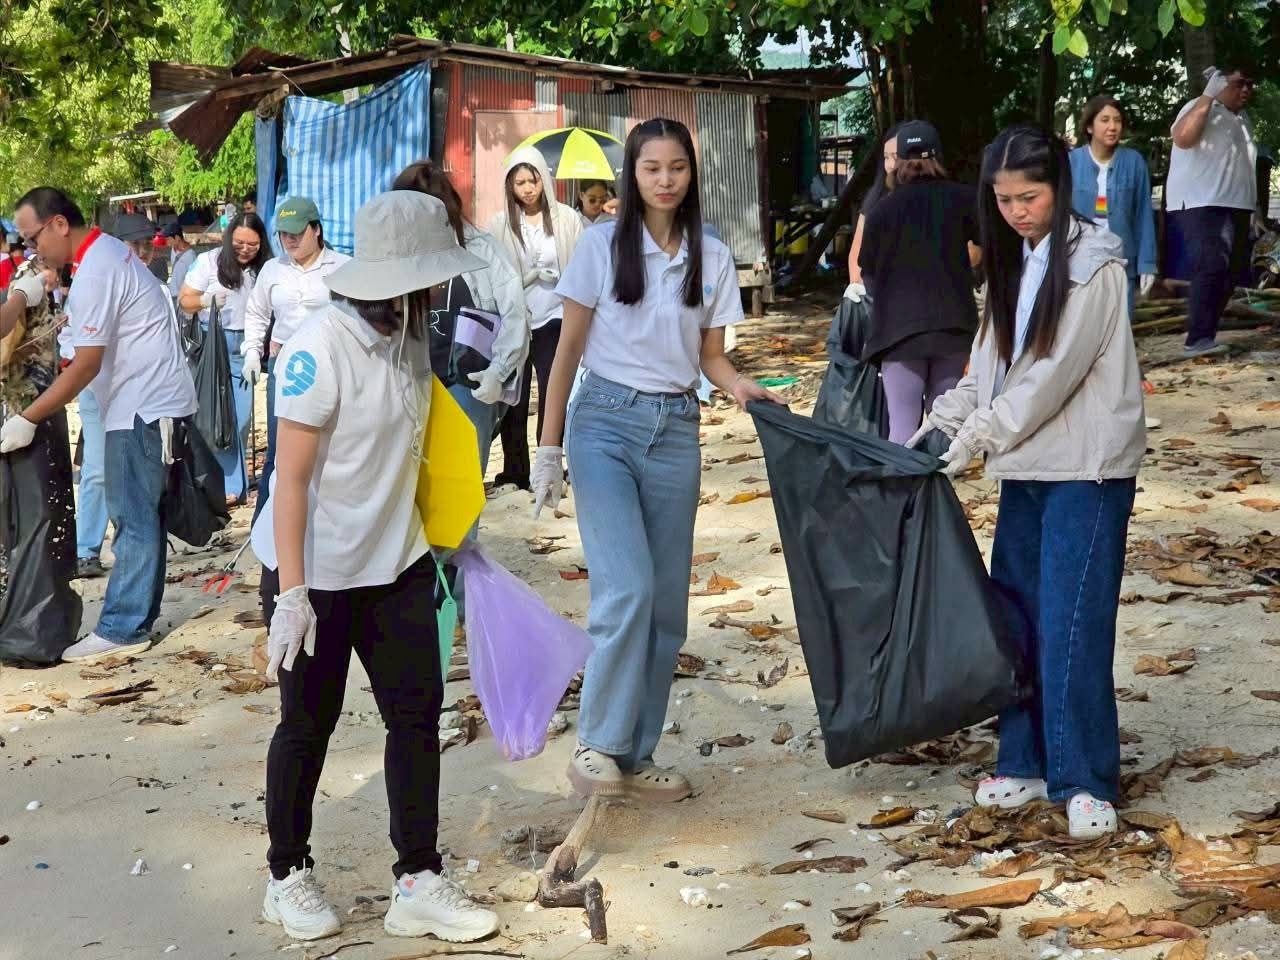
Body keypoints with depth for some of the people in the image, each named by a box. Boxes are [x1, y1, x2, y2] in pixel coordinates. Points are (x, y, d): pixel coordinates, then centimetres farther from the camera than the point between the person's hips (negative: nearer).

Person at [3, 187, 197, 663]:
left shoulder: (95, 271, -19)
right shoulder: (107, 250, 12)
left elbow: (86, 365, -21)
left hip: (142, 407, -10)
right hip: (149, 401, 10)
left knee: (134, 520, -6)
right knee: (142, 517, 13)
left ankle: (123, 629, -2)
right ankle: (139, 615, 18)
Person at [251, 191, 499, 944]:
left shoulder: (408, 339, 1)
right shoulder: (321, 350, -21)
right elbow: (292, 479, -20)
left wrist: (438, 536, 18)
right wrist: (291, 592, -22)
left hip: (396, 564, 7)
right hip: (320, 572, -7)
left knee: (418, 711, 4)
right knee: (309, 725, 8)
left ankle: (419, 883, 13)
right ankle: (289, 876, 27)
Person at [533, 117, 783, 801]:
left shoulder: (712, 258, 8)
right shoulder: (602, 245, -1)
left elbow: (711, 357, 12)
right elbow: (568, 350, 1)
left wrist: (740, 386, -11)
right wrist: (549, 448, -1)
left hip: (675, 430, 4)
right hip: (605, 420, -4)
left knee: (666, 603, 6)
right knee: (628, 589, -18)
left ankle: (637, 755, 17)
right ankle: (597, 743, -5)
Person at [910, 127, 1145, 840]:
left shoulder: (1094, 265, -11)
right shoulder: (1015, 262, 13)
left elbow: (1055, 372, -16)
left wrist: (979, 435, -15)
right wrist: (943, 420, 2)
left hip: (1087, 467, -7)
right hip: (1026, 464, 7)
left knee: (1071, 622, -8)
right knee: (1018, 613, 8)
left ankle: (1087, 781, 0)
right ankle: (1026, 762, 18)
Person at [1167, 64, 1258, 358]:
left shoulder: (1243, 120, 22)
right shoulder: (1201, 109, -4)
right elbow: (1182, 138, -25)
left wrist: (1253, 208, 25)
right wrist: (1208, 95, -25)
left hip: (1235, 206, 9)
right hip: (1200, 205, -9)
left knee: (1228, 273, 5)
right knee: (1212, 267, -23)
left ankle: (1204, 338, 12)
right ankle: (1198, 340, -27)